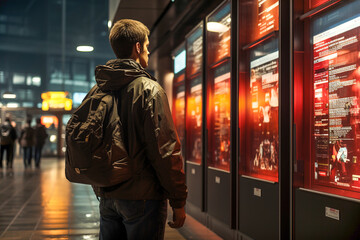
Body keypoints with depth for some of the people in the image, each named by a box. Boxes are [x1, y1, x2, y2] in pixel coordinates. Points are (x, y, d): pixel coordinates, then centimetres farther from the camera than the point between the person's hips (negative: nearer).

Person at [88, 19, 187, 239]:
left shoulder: (97, 90, 7)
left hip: (107, 196, 6)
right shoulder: (149, 89, -13)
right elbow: (165, 150, -17)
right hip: (142, 197, -6)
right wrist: (178, 201, -10)